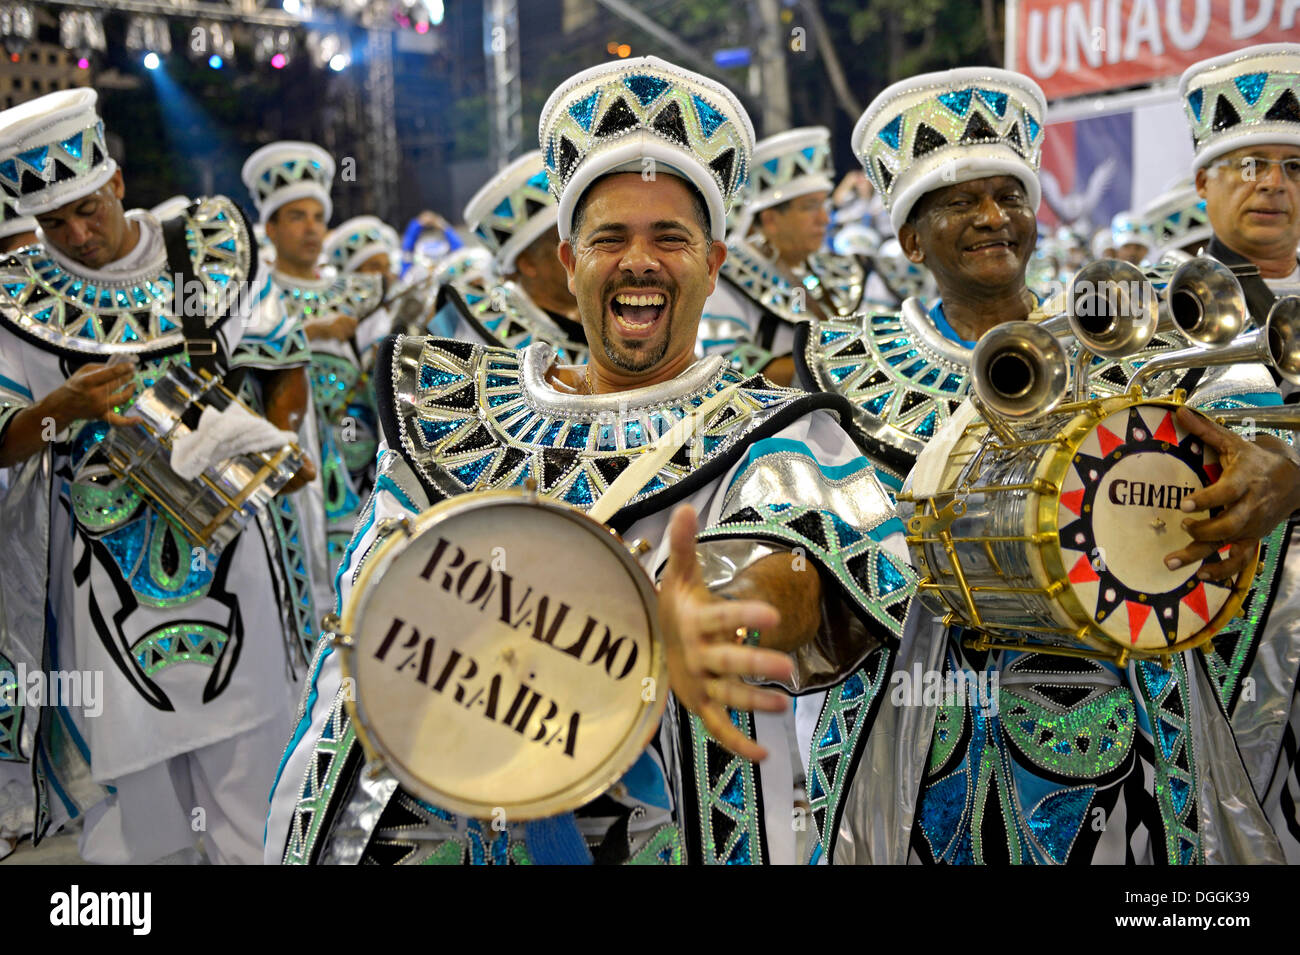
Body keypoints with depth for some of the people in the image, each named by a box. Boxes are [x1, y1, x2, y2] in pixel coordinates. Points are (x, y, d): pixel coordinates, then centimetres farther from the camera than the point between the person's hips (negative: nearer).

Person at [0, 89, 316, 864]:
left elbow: (281, 353, 10)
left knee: (244, 733, 10)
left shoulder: (212, 243, 1)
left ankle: (242, 851, 29)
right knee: (123, 751, 4)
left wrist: (279, 439, -6)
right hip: (105, 553, -1)